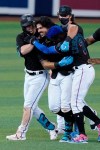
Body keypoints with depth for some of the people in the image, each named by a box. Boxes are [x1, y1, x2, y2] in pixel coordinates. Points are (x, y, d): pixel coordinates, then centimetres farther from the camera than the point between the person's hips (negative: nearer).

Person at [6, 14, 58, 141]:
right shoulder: (21, 37, -2)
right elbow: (23, 51, -21)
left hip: (41, 76, -6)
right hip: (29, 75, 6)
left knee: (28, 105, -8)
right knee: (32, 107, 9)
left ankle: (21, 134, -3)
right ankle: (51, 128, 20)